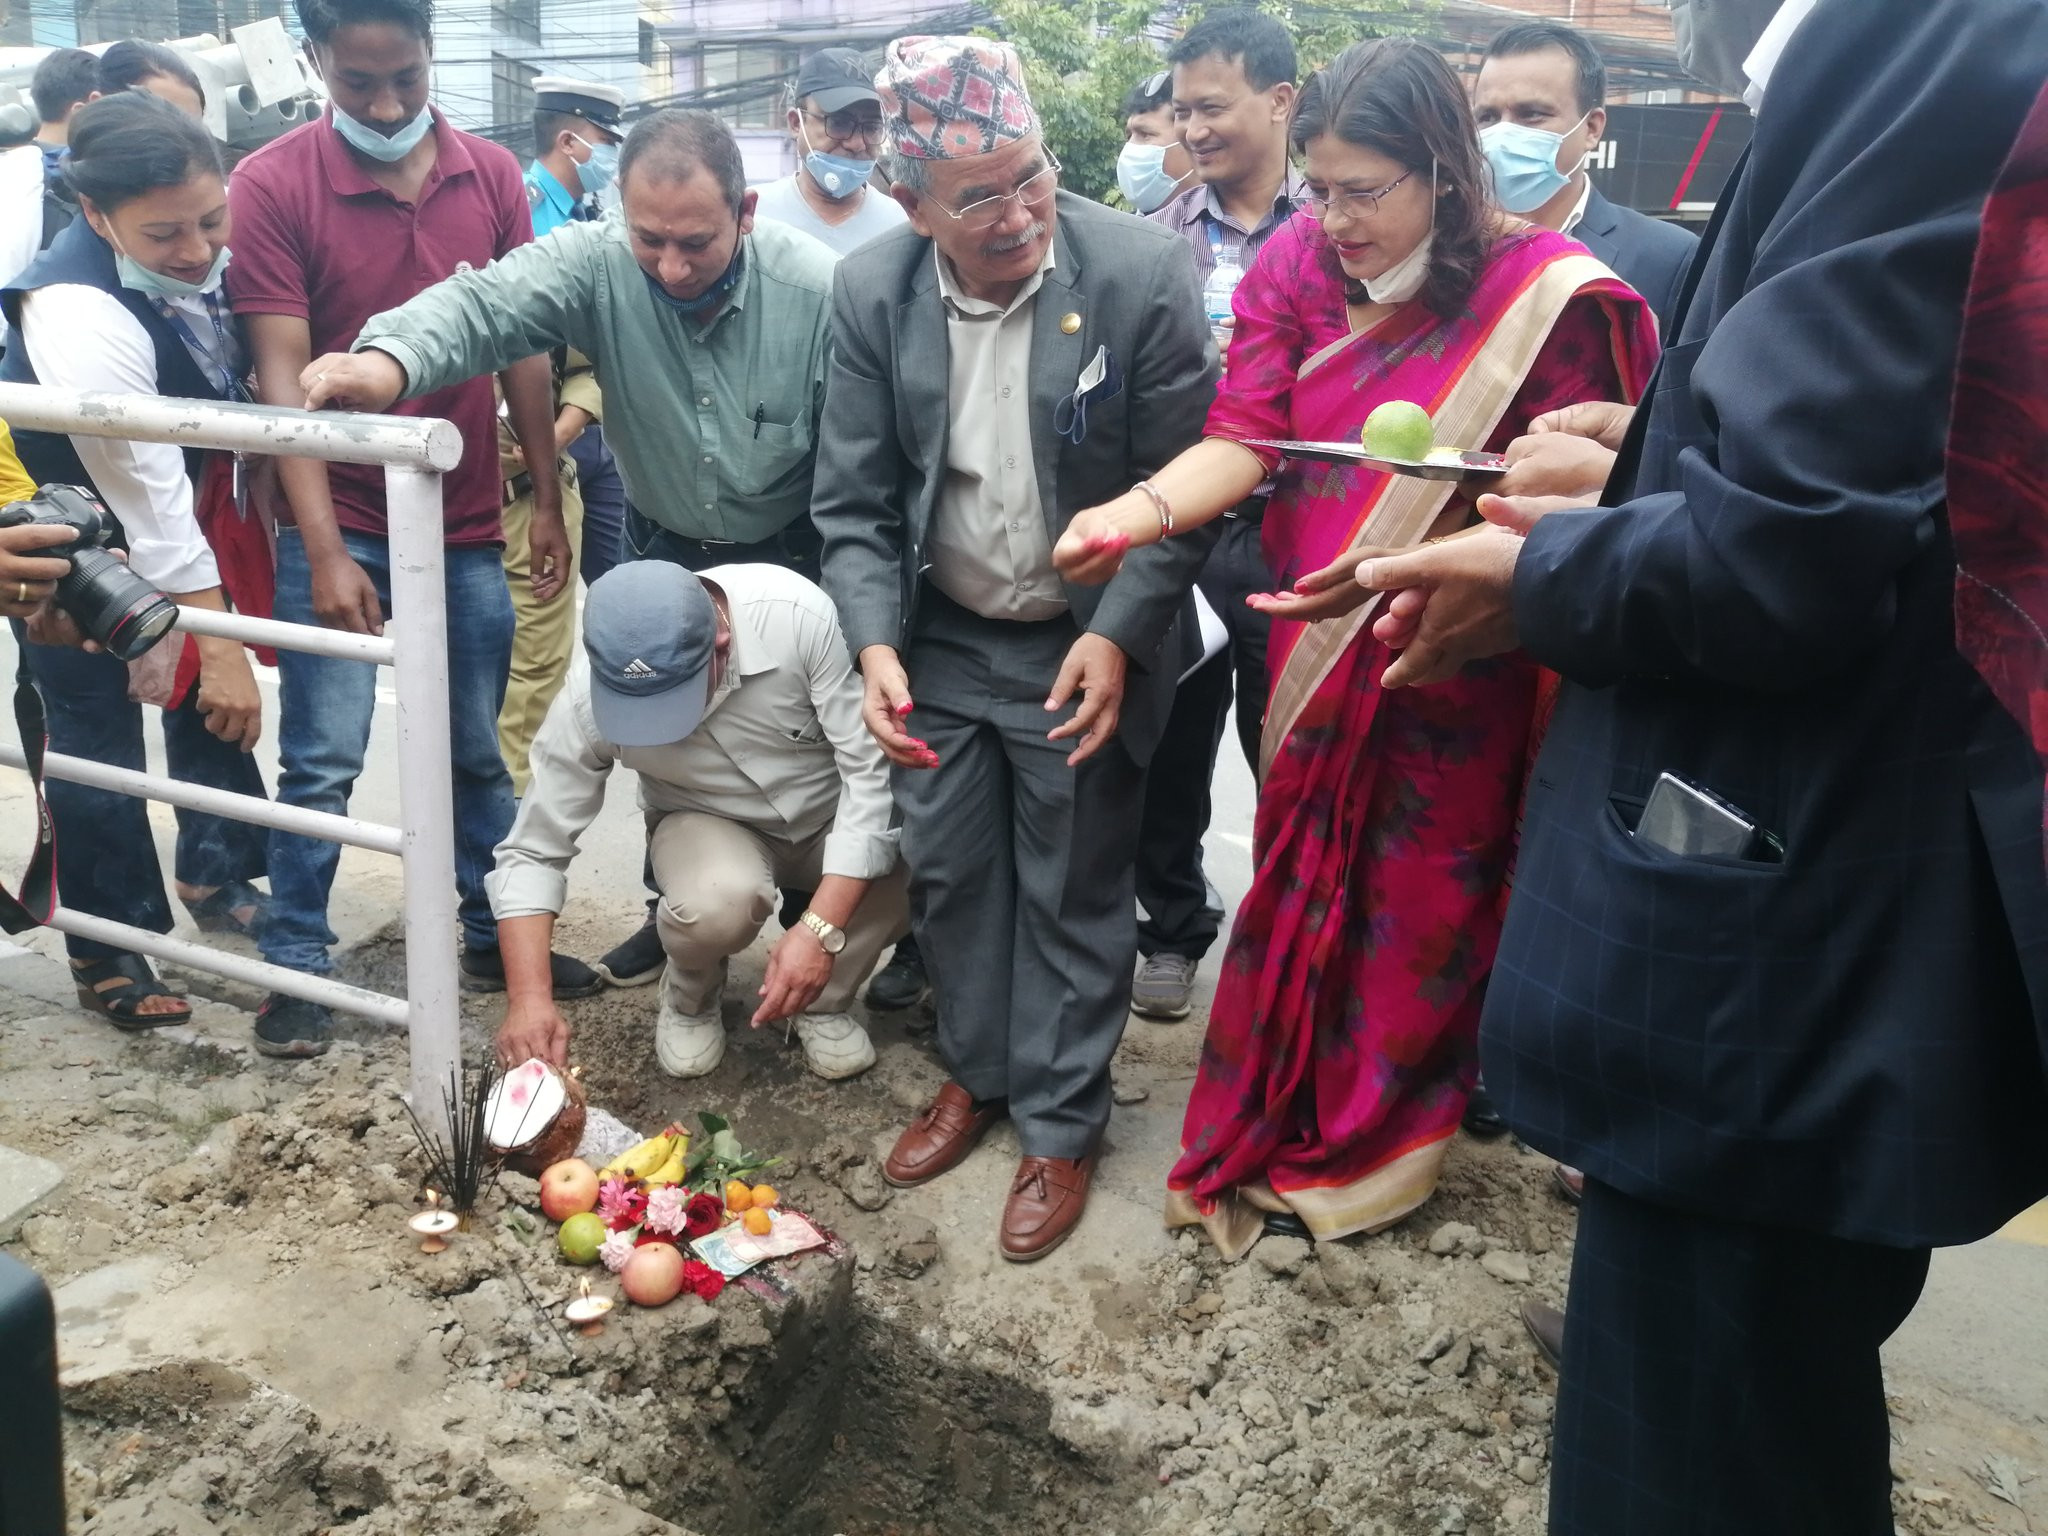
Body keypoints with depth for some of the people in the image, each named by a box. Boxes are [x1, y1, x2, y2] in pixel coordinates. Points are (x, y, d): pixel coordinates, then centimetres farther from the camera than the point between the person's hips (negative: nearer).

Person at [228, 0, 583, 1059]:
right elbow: (282, 372, -12)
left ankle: (494, 937, 27)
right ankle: (296, 965, 16)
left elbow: (521, 346, 7)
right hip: (340, 530, -3)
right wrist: (324, 549, -16)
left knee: (477, 754, 13)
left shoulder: (492, 175, 1)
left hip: (466, 525, 3)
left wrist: (547, 499, 7)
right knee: (323, 763, 1)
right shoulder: (272, 185, -9)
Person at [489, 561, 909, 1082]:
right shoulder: (588, 699, -26)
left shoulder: (798, 615, -32)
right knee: (719, 900, -36)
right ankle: (691, 998, 2)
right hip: (711, 824, 0)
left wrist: (821, 928, -34)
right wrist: (529, 997, -29)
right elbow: (532, 852, -16)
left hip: (834, 818, 1)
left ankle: (823, 998, -1)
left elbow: (871, 767, -27)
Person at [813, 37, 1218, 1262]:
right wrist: (875, 643, -17)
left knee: (1073, 899, 9)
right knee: (951, 878, 16)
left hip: (1084, 649, -3)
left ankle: (1062, 1126, 28)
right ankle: (977, 1074, 40)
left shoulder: (1145, 274, -18)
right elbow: (855, 499, -4)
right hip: (939, 643, 4)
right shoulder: (871, 292, -8)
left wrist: (1117, 637, -20)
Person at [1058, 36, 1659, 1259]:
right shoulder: (1298, 265, -2)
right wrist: (1136, 512, -29)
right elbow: (1244, 437, -9)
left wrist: (1409, 564, -31)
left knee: (1421, 903, 10)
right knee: (1298, 878, 14)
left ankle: (1375, 1141, 32)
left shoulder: (1545, 294, -14)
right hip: (1312, 642, 3)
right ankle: (1274, 1122, 34)